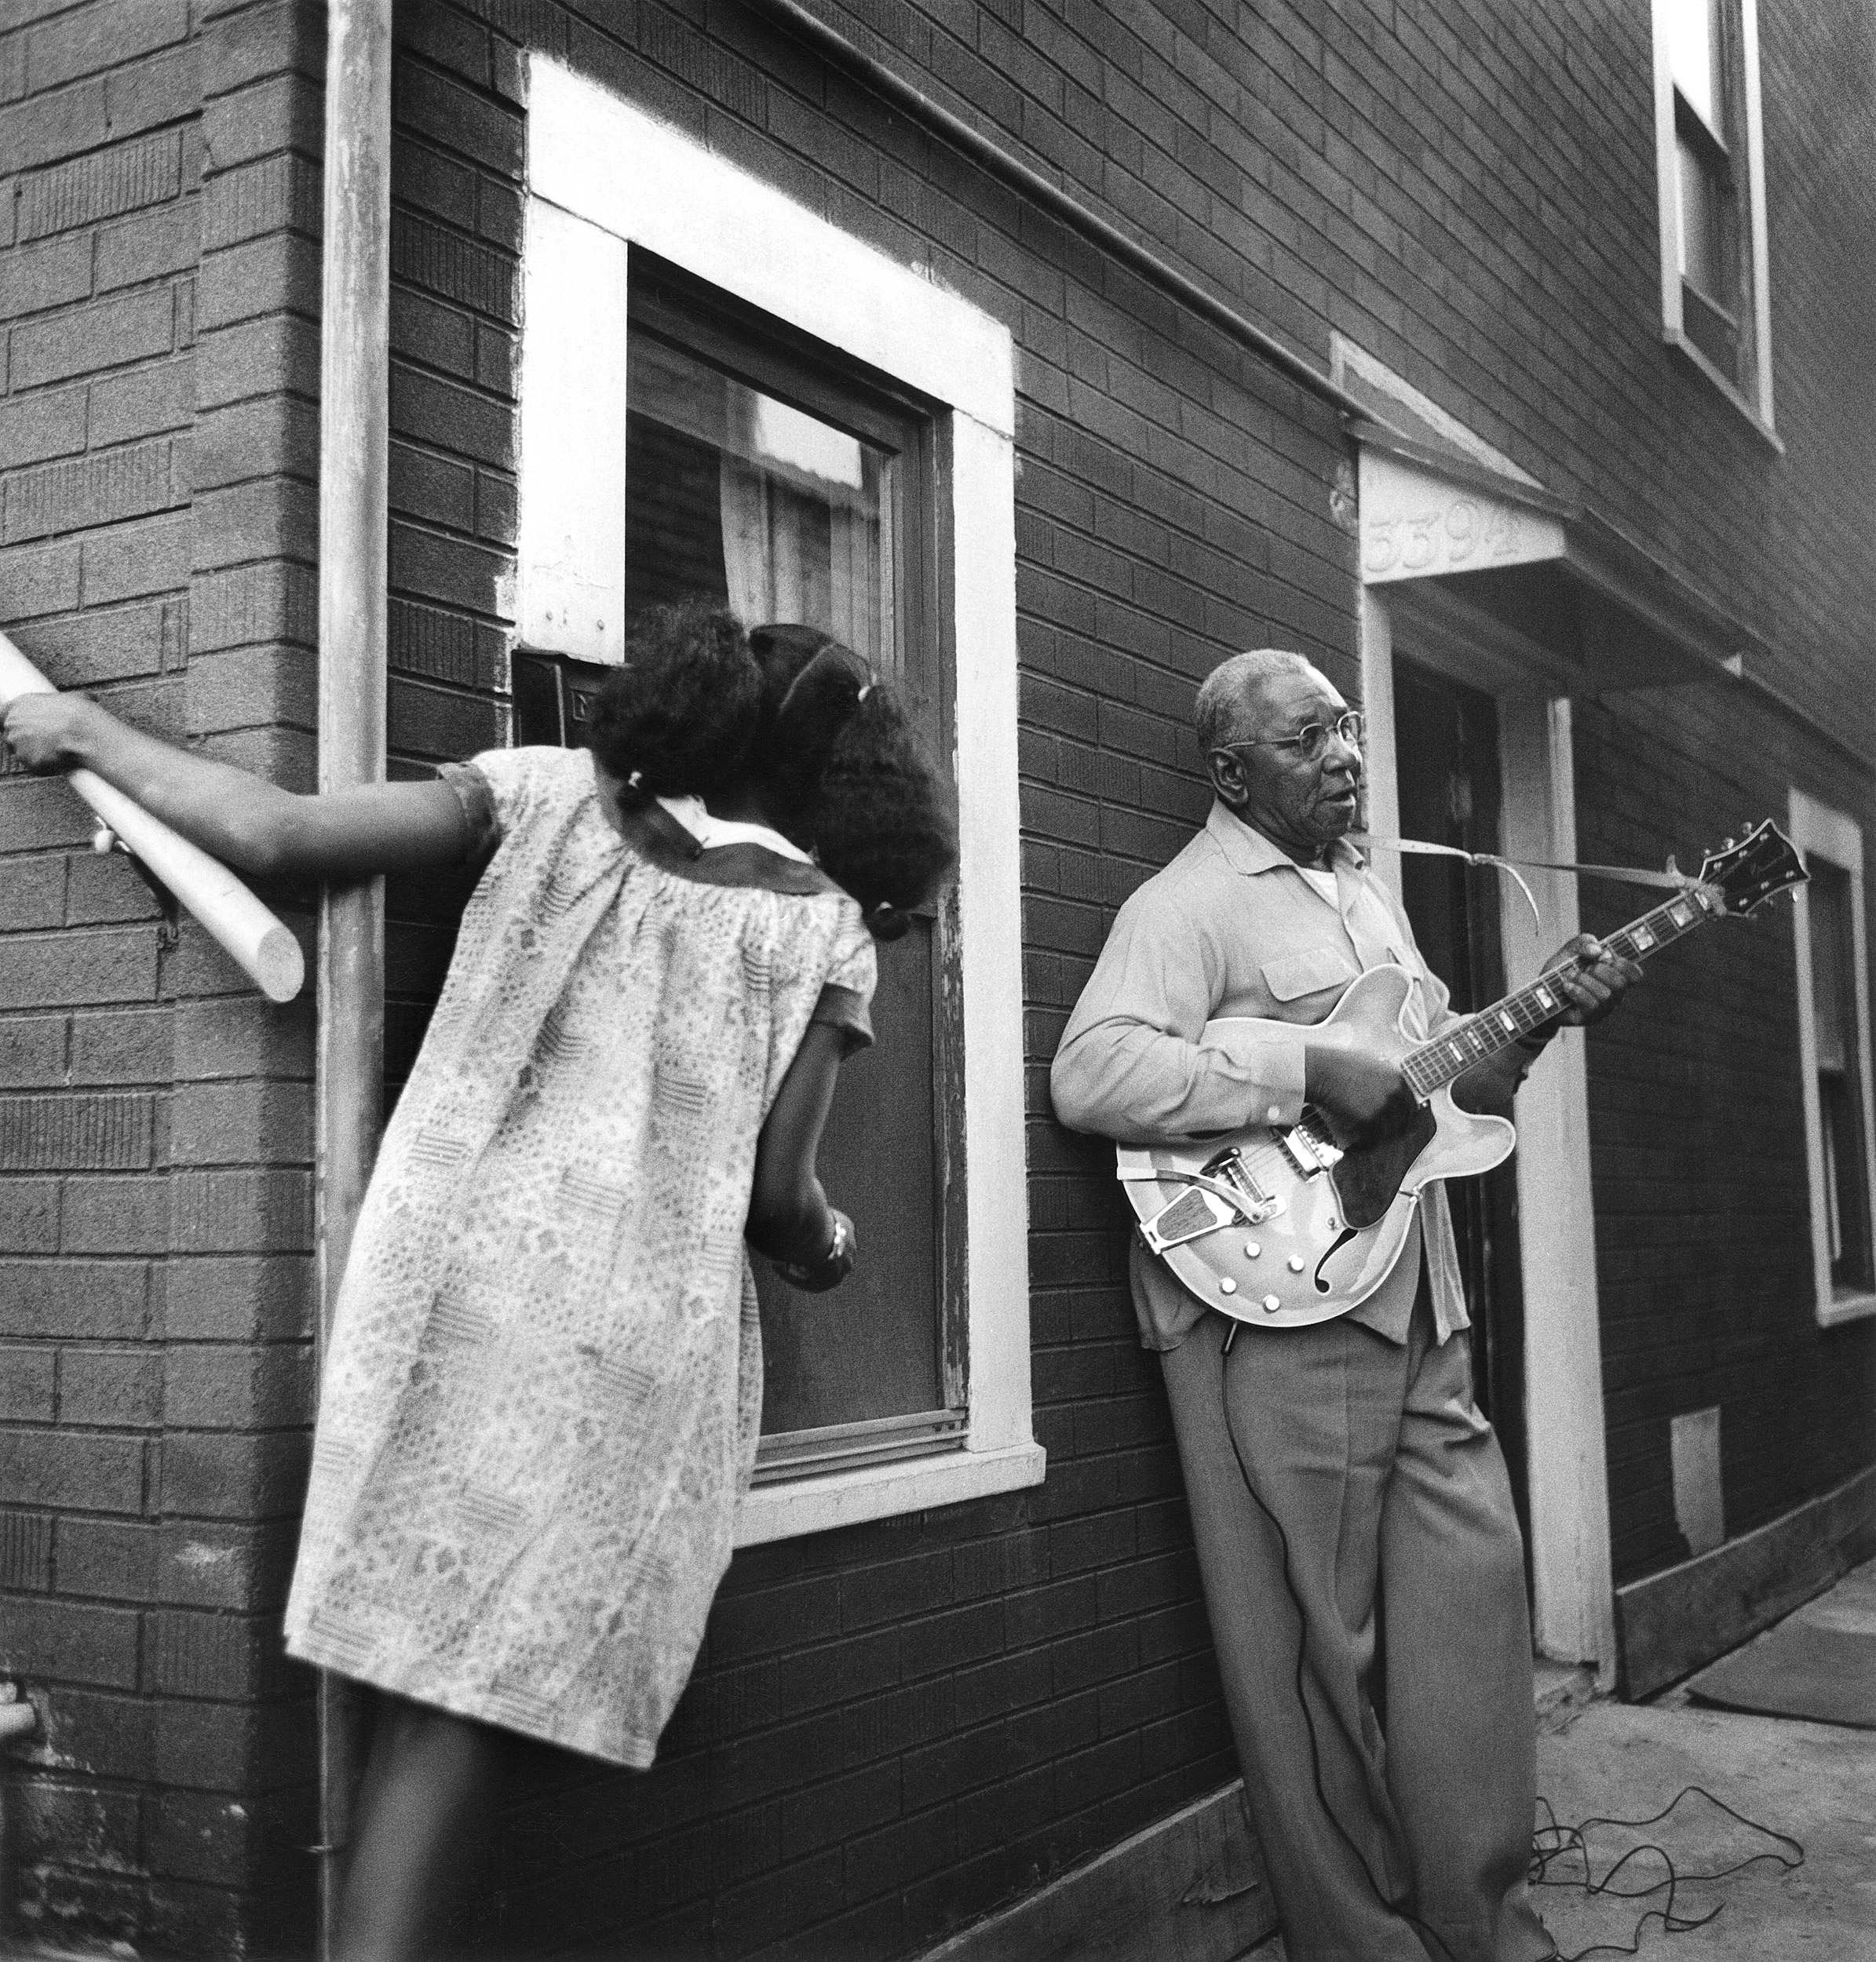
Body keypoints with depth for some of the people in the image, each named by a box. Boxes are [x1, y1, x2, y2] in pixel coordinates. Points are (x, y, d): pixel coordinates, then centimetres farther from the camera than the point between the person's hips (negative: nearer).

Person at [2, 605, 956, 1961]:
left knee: (436, 1667, 12)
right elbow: (780, 1199, -1)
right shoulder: (829, 929, 4)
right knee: (476, 1689, 5)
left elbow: (279, 837, -2)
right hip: (654, 1327, 0)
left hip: (470, 1273, 0)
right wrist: (830, 1245, 23)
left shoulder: (557, 798, 4)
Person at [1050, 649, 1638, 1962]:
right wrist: (1309, 1072, -24)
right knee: (1319, 1644, 1)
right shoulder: (1191, 902, -8)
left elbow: (1446, 1084, 27)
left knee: (1475, 1586, 8)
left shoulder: (1370, 897, 21)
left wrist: (1544, 1016, 10)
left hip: (1418, 1304, 8)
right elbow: (1089, 1074, -23)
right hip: (1278, 1313, -8)